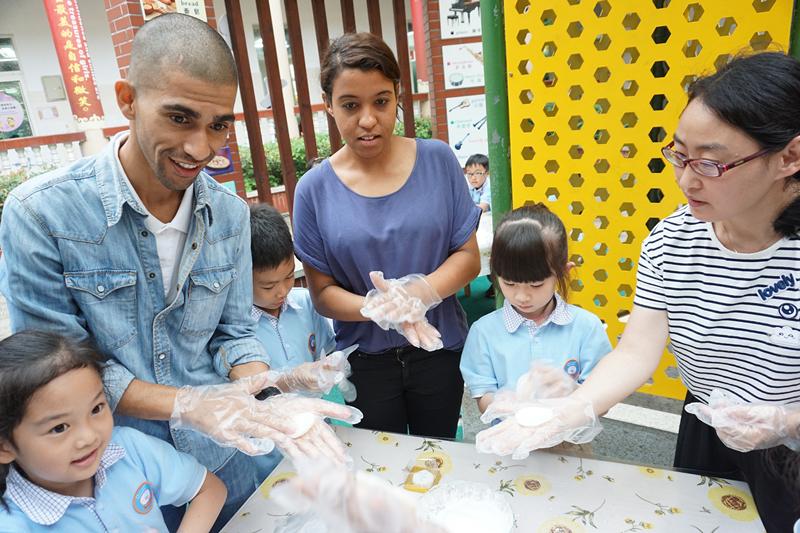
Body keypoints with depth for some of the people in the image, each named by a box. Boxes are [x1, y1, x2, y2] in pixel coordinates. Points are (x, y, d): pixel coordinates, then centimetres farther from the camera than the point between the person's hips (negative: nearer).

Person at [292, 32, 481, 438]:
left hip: (439, 349, 1)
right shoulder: (315, 189, -10)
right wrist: (379, 310, -26)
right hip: (365, 362, 0)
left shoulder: (437, 160, -7)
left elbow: (468, 256, -5)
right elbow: (322, 293, -6)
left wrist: (419, 293, -24)